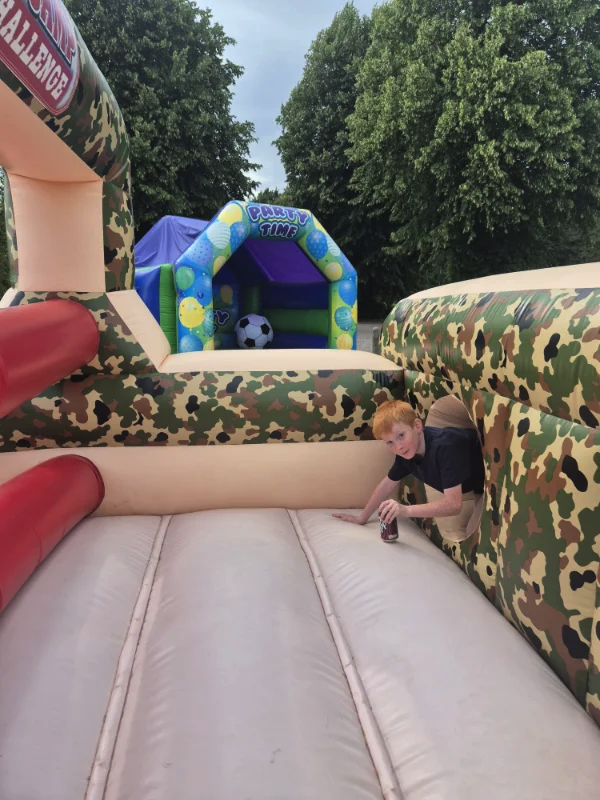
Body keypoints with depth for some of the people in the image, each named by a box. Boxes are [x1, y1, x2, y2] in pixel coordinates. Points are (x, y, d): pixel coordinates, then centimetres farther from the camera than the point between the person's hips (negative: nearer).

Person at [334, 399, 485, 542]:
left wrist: (406, 510, -48)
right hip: (467, 487, 6)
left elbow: (454, 505, -40)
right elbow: (388, 483, 2)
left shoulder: (445, 447, -37)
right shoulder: (405, 452, -15)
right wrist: (362, 517, 7)